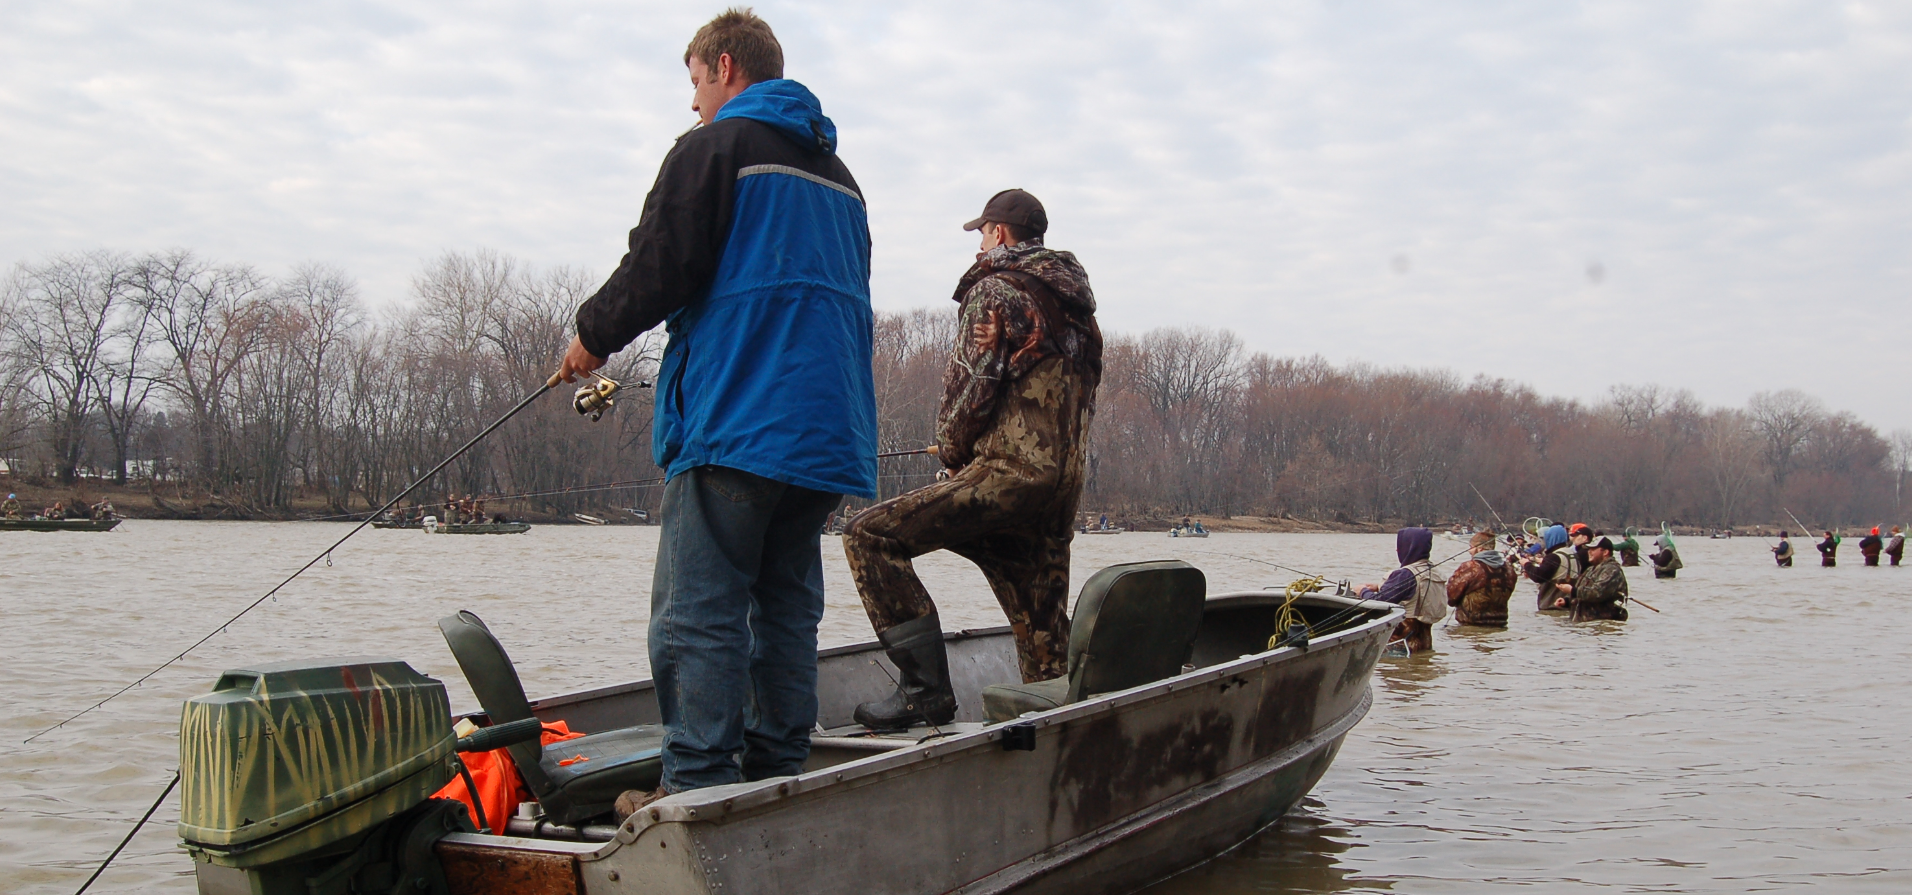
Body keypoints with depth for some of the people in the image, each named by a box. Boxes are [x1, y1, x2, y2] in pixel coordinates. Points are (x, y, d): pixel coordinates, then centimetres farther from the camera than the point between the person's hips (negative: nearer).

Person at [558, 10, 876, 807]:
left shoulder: (713, 149, -2)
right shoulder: (837, 174, 22)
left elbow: (657, 269, -9)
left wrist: (593, 335, 8)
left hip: (733, 422, -8)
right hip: (828, 433, 8)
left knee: (699, 612, -6)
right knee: (787, 606, 11)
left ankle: (698, 786, -8)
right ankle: (777, 778, 12)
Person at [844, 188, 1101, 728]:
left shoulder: (993, 288, -2)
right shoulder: (1072, 294, 22)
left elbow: (971, 385, -10)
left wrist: (951, 452, 8)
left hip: (1010, 470, -9)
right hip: (1065, 480, 9)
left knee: (870, 536, -10)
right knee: (1041, 628, 13)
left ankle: (925, 687, -17)